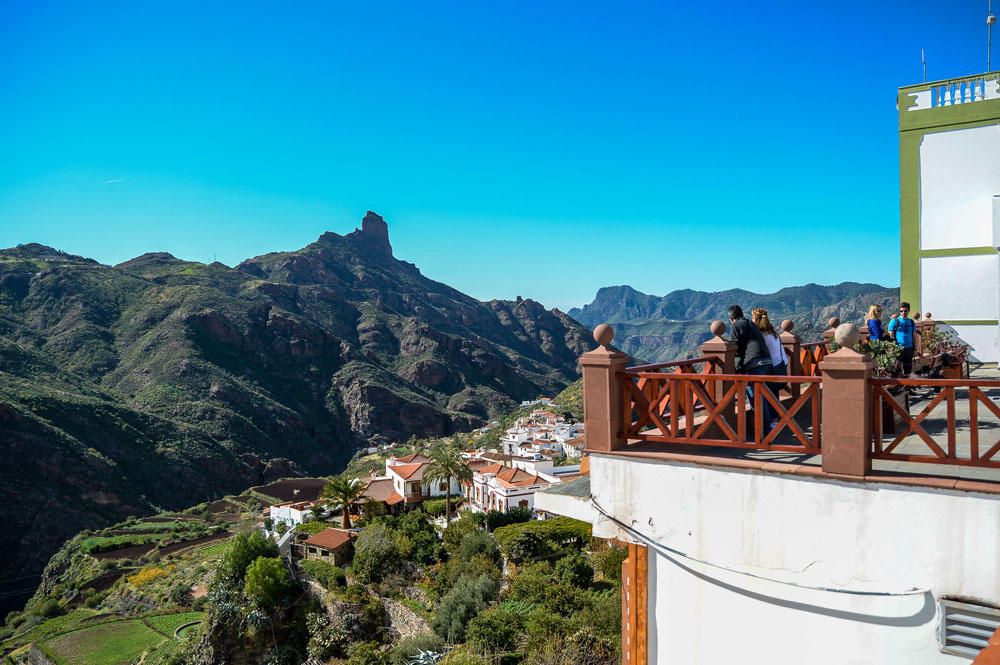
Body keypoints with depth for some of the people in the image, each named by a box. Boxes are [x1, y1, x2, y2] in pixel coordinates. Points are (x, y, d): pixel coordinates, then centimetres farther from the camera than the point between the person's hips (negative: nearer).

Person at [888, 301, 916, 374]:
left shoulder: (911, 322, 13)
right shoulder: (895, 321, -1)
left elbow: (914, 335, 19)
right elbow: (890, 335, -4)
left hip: (909, 348, 5)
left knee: (908, 367, 9)